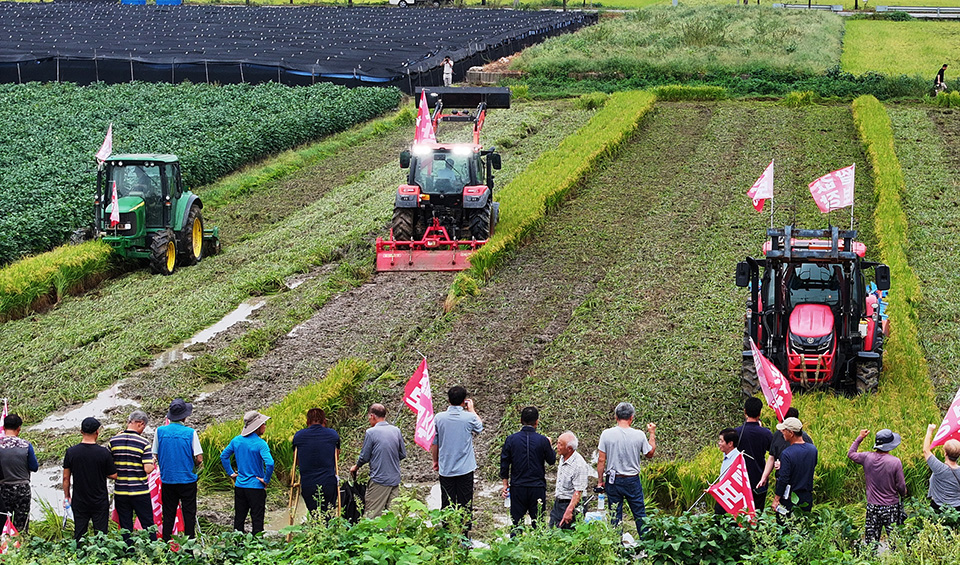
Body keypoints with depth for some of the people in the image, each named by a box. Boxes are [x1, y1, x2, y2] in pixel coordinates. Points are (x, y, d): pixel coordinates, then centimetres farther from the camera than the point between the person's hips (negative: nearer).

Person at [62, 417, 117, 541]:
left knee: (79, 536, 9)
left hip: (79, 502, 2)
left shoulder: (71, 452, -6)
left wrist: (66, 496, 14)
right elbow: (113, 475, -4)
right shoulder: (104, 453, -12)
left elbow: (66, 478, 1)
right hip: (100, 502, -2)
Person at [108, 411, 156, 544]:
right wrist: (153, 462, 3)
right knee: (148, 524, 8)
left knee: (125, 527, 10)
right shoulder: (143, 443, -11)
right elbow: (148, 469, -16)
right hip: (140, 492, -3)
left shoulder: (113, 441, -1)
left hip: (120, 492, 3)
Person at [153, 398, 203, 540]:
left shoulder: (160, 431, -3)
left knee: (168, 514, 10)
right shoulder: (190, 433, -11)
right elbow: (199, 459, -11)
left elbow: (156, 455, 4)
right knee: (189, 514, 6)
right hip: (187, 479, -3)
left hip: (167, 479, 3)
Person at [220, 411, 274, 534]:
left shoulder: (236, 440, 3)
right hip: (256, 487, -6)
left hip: (239, 486, 6)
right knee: (257, 520, 1)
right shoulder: (260, 444, -16)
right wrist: (266, 480, -14)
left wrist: (231, 473, 16)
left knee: (239, 518, 14)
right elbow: (269, 463, -28)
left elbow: (223, 456, 13)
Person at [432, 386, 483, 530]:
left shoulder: (439, 418, -4)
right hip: (465, 468, -2)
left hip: (445, 468, 2)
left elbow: (434, 442, 4)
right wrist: (472, 410, 25)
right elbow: (480, 427, 15)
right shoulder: (469, 417, -9)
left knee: (446, 503, 8)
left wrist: (435, 461, 19)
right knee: (465, 503, 5)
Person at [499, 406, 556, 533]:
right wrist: (550, 446, 24)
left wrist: (505, 484, 11)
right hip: (537, 487, -1)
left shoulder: (511, 439, -4)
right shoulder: (542, 440, -7)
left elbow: (504, 463, 1)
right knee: (538, 523, 7)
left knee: (516, 523, 7)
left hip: (517, 487, 1)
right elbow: (551, 460, 6)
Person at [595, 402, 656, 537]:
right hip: (633, 480, 0)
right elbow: (650, 454, 10)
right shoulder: (639, 435, -7)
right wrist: (652, 433, 21)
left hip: (613, 480, 0)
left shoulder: (607, 434, -8)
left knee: (615, 515, 7)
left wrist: (600, 481, 5)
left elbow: (601, 460, -5)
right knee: (640, 514, 10)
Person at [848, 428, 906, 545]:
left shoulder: (867, 457, -7)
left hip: (872, 507, 3)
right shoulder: (895, 462, -16)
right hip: (891, 507, -3)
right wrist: (903, 494, 14)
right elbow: (901, 486, -8)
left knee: (871, 541, 8)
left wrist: (860, 438, 19)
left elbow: (850, 454, 14)